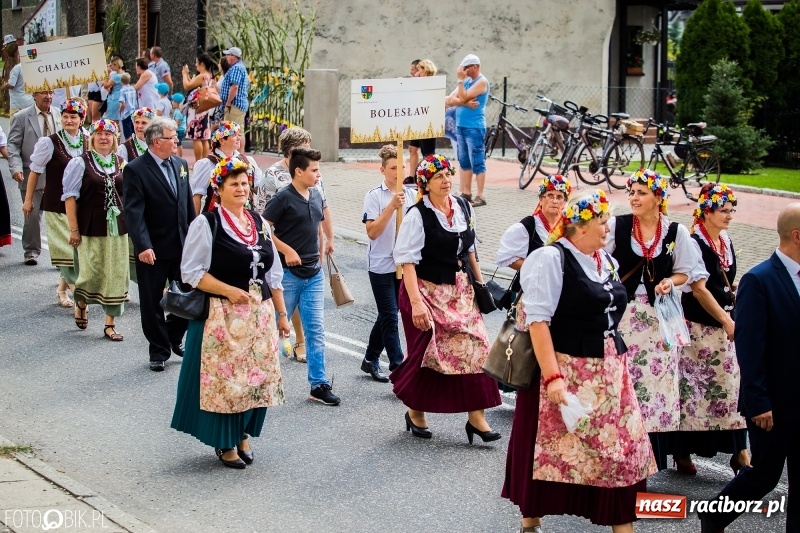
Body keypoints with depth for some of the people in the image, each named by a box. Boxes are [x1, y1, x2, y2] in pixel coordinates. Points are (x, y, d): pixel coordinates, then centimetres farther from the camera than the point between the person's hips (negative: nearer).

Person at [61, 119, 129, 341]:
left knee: (116, 275, 4)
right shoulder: (80, 163, -4)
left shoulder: (120, 164, 6)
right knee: (91, 272, -3)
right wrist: (74, 229, -10)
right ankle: (81, 304, 30)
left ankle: (110, 324, 13)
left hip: (117, 228, 4)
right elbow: (70, 196, -5)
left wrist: (129, 222, 8)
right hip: (91, 228, -4)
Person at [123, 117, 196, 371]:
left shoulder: (180, 164, 8)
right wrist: (143, 246, -26)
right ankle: (159, 350, 20)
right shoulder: (135, 169, -12)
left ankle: (174, 336, 30)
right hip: (153, 250, -5)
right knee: (152, 302, 6)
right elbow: (134, 212, -18)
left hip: (182, 246, 5)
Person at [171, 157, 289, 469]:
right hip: (222, 316, -5)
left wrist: (281, 313, 12)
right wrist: (228, 291, -18)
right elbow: (191, 271, -10)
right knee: (224, 379, -1)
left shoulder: (259, 223, 11)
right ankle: (225, 443, 13)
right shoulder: (206, 224, -6)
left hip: (260, 315, 5)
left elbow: (273, 273, 15)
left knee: (257, 378, 6)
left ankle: (243, 436, 23)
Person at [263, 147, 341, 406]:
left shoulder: (316, 196, 8)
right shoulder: (284, 198, -13)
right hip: (288, 274, -6)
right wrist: (287, 251, -17)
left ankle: (319, 384, 6)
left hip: (313, 274, 6)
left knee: (316, 330, 4)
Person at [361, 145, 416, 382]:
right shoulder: (374, 195, -7)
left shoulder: (411, 194, 4)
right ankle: (398, 366, -5)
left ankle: (371, 360, 29)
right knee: (390, 317, -5)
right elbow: (372, 231, -14)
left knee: (386, 316, 14)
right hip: (381, 265, -4)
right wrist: (392, 206, -20)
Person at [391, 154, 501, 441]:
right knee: (427, 353, 4)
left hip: (460, 289, 6)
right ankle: (415, 412, 25)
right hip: (428, 291, -5)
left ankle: (476, 416, 3)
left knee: (475, 348, -2)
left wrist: (480, 281, 15)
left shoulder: (463, 208, 3)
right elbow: (407, 260, -18)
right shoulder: (417, 215, -15)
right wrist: (416, 302, -24)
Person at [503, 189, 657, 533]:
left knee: (622, 452, 3)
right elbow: (537, 320, -18)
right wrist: (552, 376, -25)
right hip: (567, 372, -7)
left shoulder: (606, 261, 12)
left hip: (610, 373, 7)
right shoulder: (552, 258, -12)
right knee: (554, 451, 3)